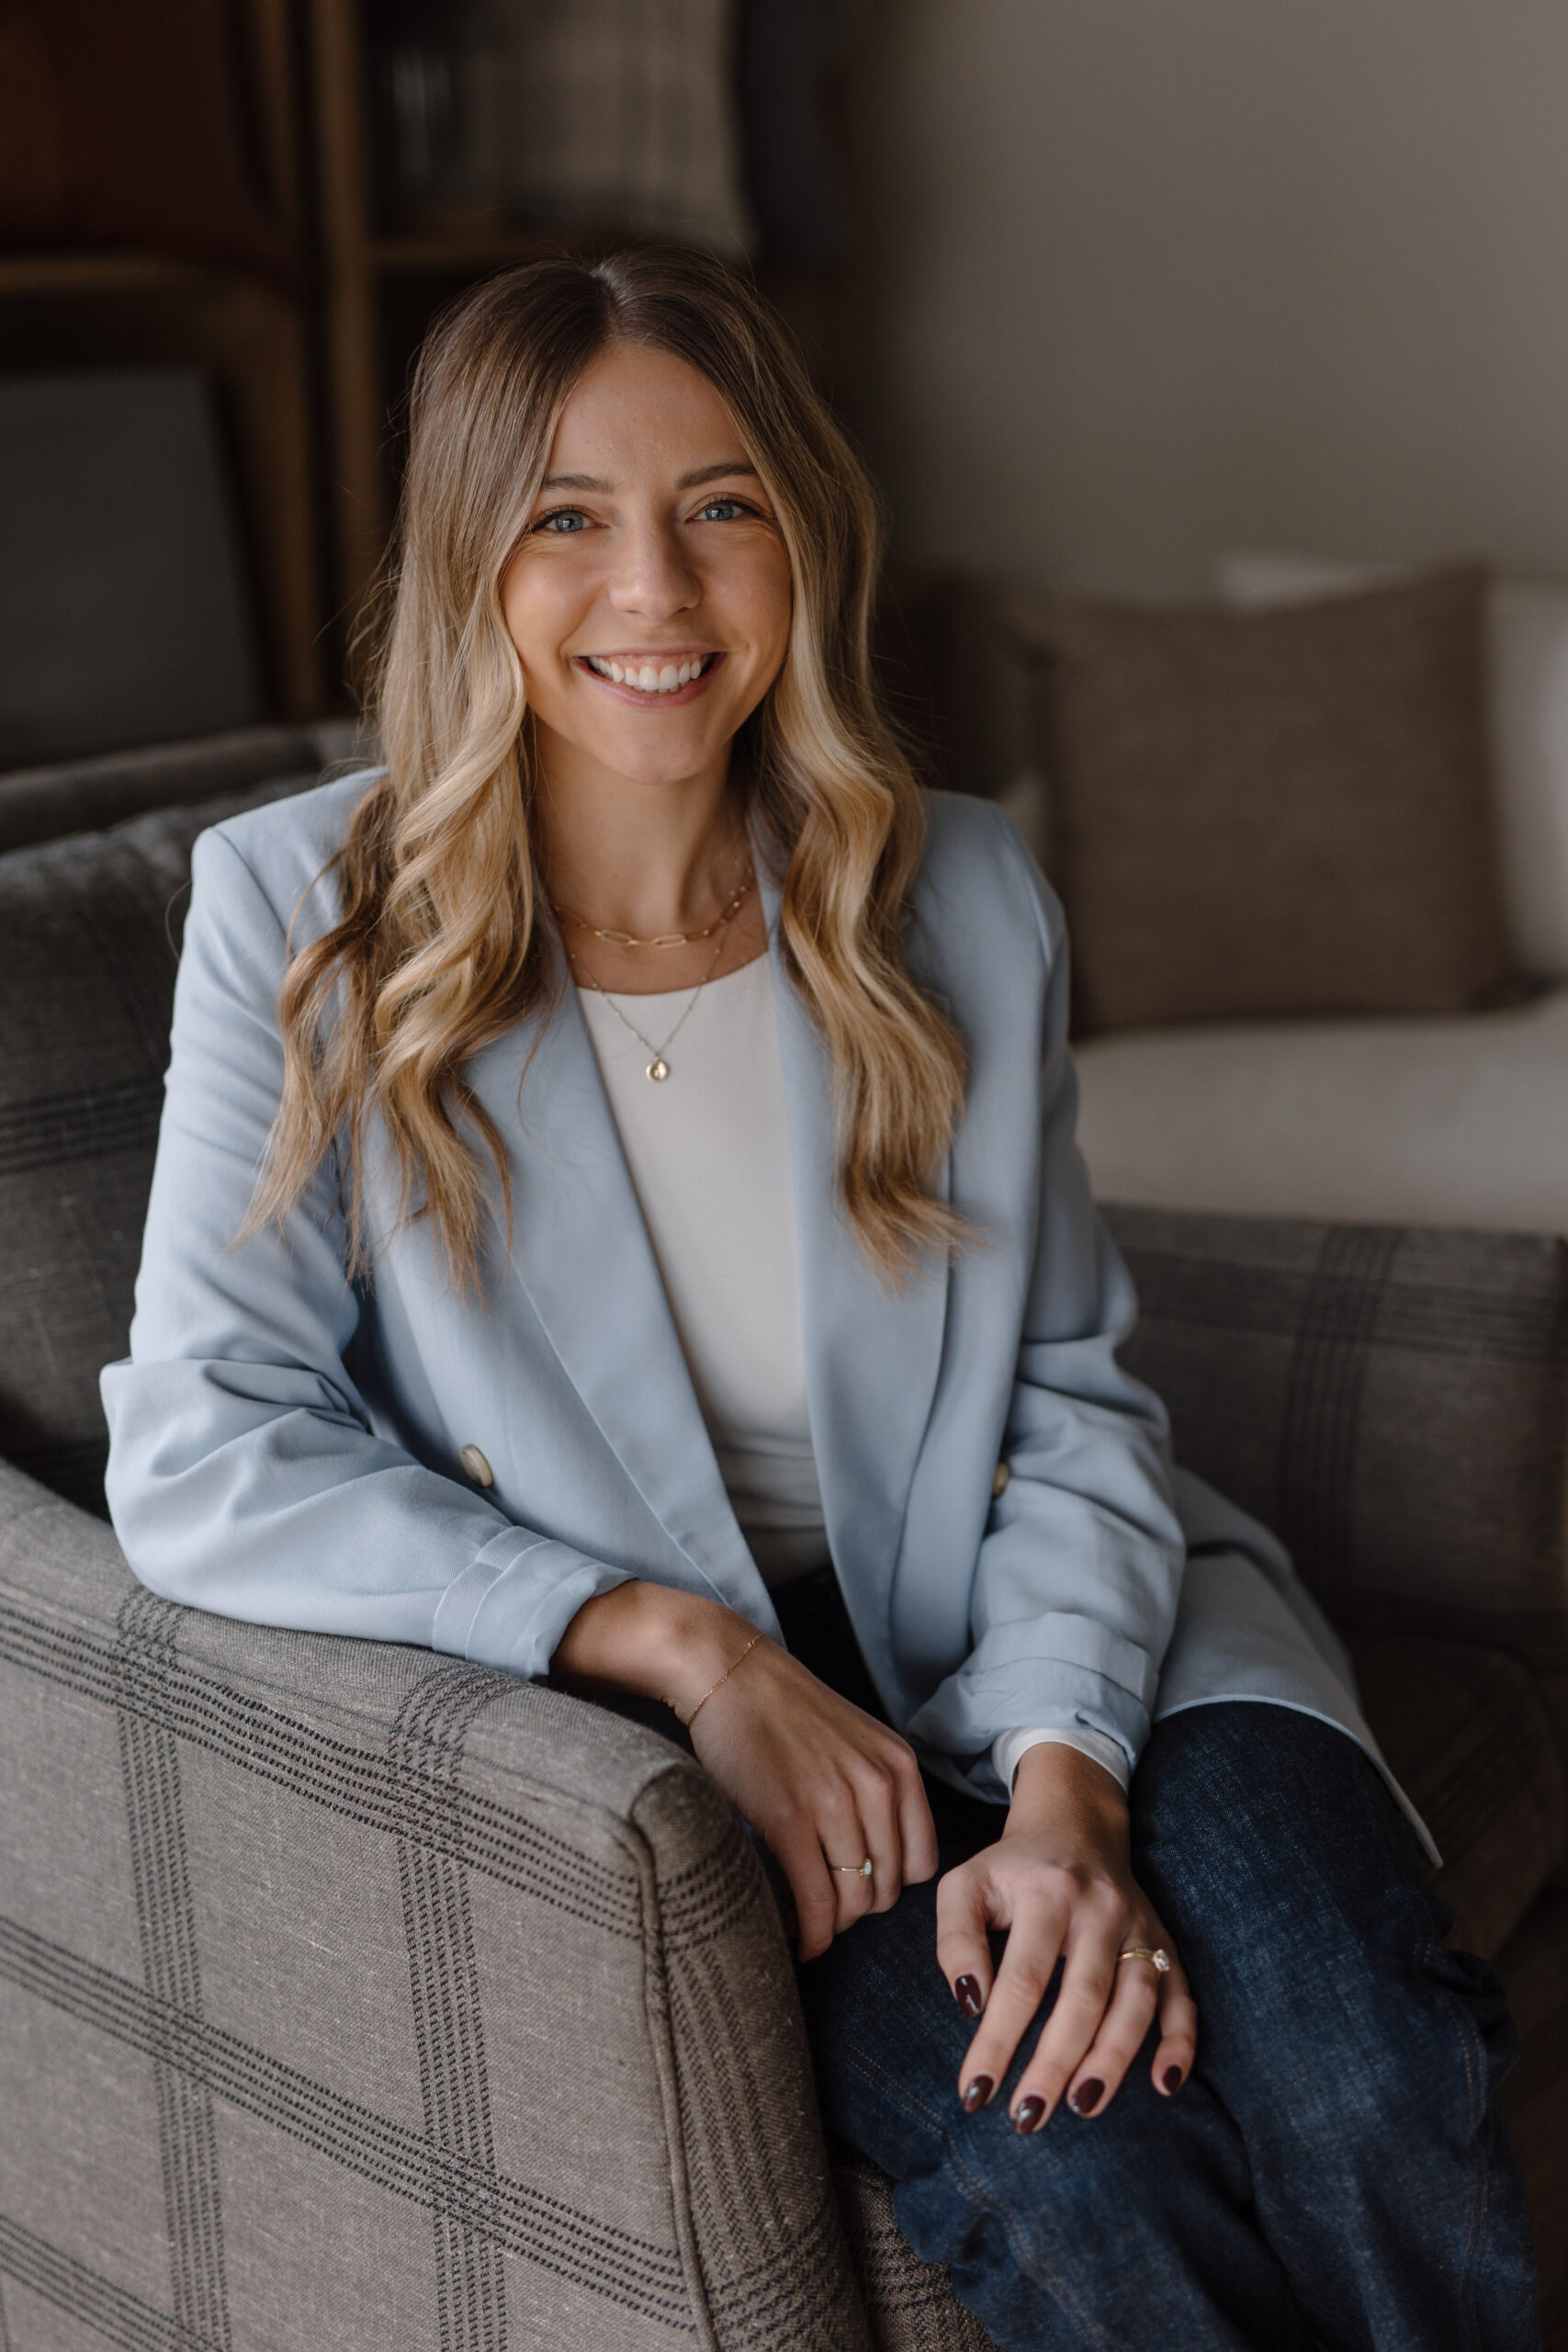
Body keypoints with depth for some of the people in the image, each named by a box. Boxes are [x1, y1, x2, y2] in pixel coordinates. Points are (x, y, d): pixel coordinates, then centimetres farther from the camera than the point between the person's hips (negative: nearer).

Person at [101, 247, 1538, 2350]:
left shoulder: (962, 900, -1)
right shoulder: (302, 915, -8)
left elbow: (1070, 1404, 0)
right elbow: (200, 1457, -12)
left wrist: (1066, 1791, -17)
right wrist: (693, 1650, -19)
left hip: (1029, 1642, 2)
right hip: (614, 1712, -2)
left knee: (1372, 2106, -23)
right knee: (1070, 2171, -26)